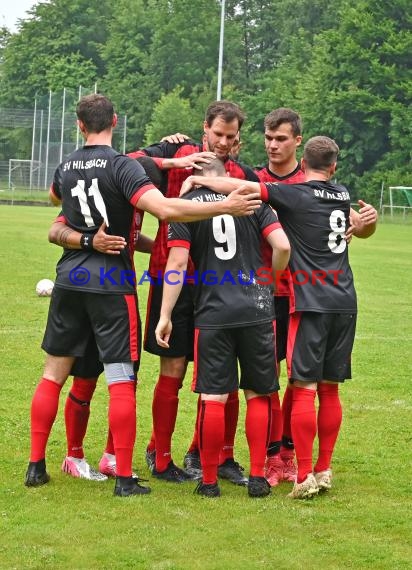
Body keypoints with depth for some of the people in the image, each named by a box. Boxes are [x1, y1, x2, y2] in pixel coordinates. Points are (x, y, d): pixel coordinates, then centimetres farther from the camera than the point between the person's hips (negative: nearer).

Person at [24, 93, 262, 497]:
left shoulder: (66, 167, 6)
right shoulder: (122, 166, -13)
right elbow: (164, 209, -27)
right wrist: (225, 207, -25)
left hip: (69, 281, 5)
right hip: (113, 286, -5)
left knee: (53, 373, 13)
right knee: (121, 380, -2)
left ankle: (36, 466, 15)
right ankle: (124, 478, -2)